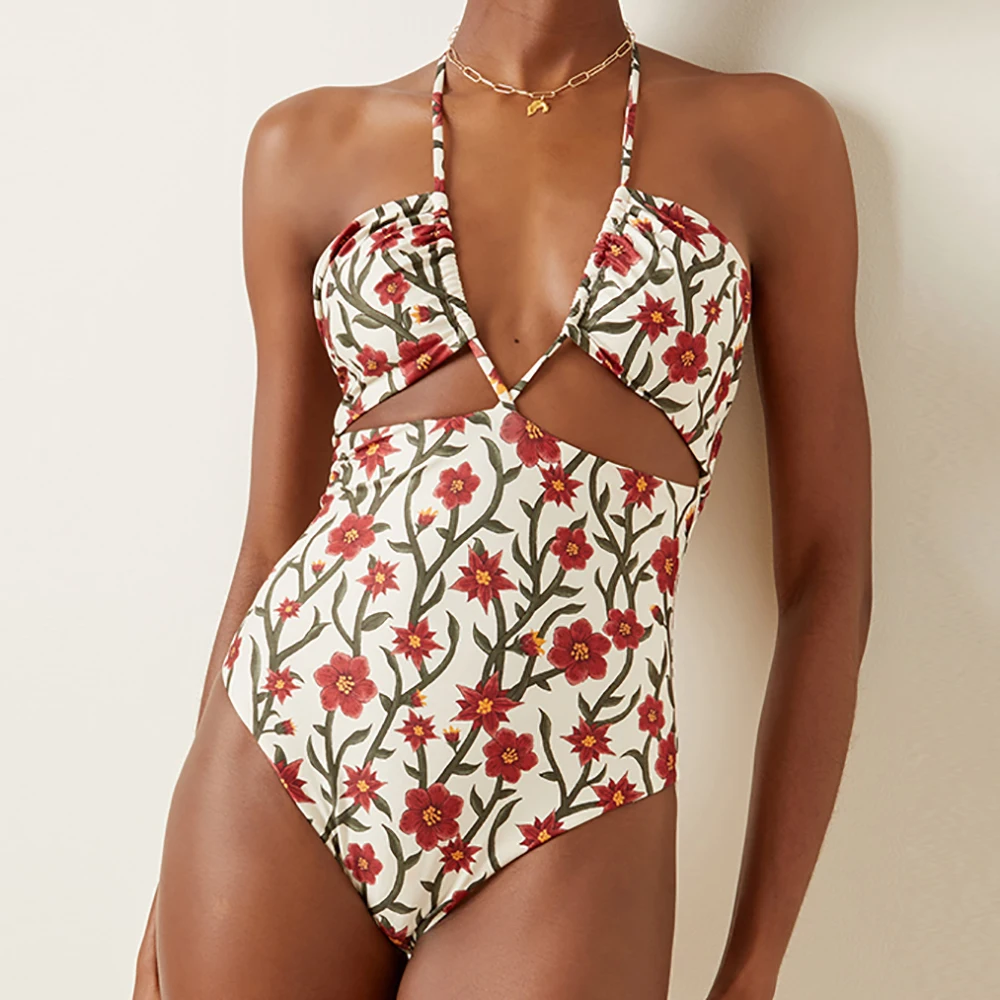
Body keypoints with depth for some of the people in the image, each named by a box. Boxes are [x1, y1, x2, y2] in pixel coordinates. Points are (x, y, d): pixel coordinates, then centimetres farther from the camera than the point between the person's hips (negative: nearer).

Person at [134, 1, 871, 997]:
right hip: (276, 771, 2)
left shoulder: (768, 135, 3)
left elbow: (828, 569, 2)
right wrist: (176, 876, 12)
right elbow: (273, 536, 10)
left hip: (567, 824, -1)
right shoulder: (312, 144, 6)